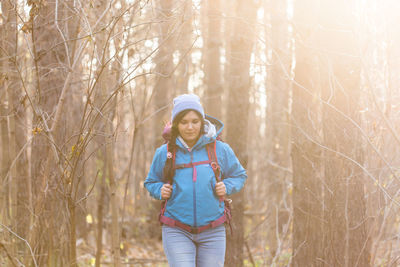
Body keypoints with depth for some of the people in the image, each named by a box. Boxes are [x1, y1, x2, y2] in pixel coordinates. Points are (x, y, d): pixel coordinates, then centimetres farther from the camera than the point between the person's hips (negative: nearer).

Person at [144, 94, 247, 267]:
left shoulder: (220, 150, 1)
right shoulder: (164, 153, 2)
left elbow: (239, 175, 16)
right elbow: (150, 182, 17)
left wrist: (227, 187, -5)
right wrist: (160, 191, -5)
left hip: (212, 233, 1)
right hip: (177, 232, -1)